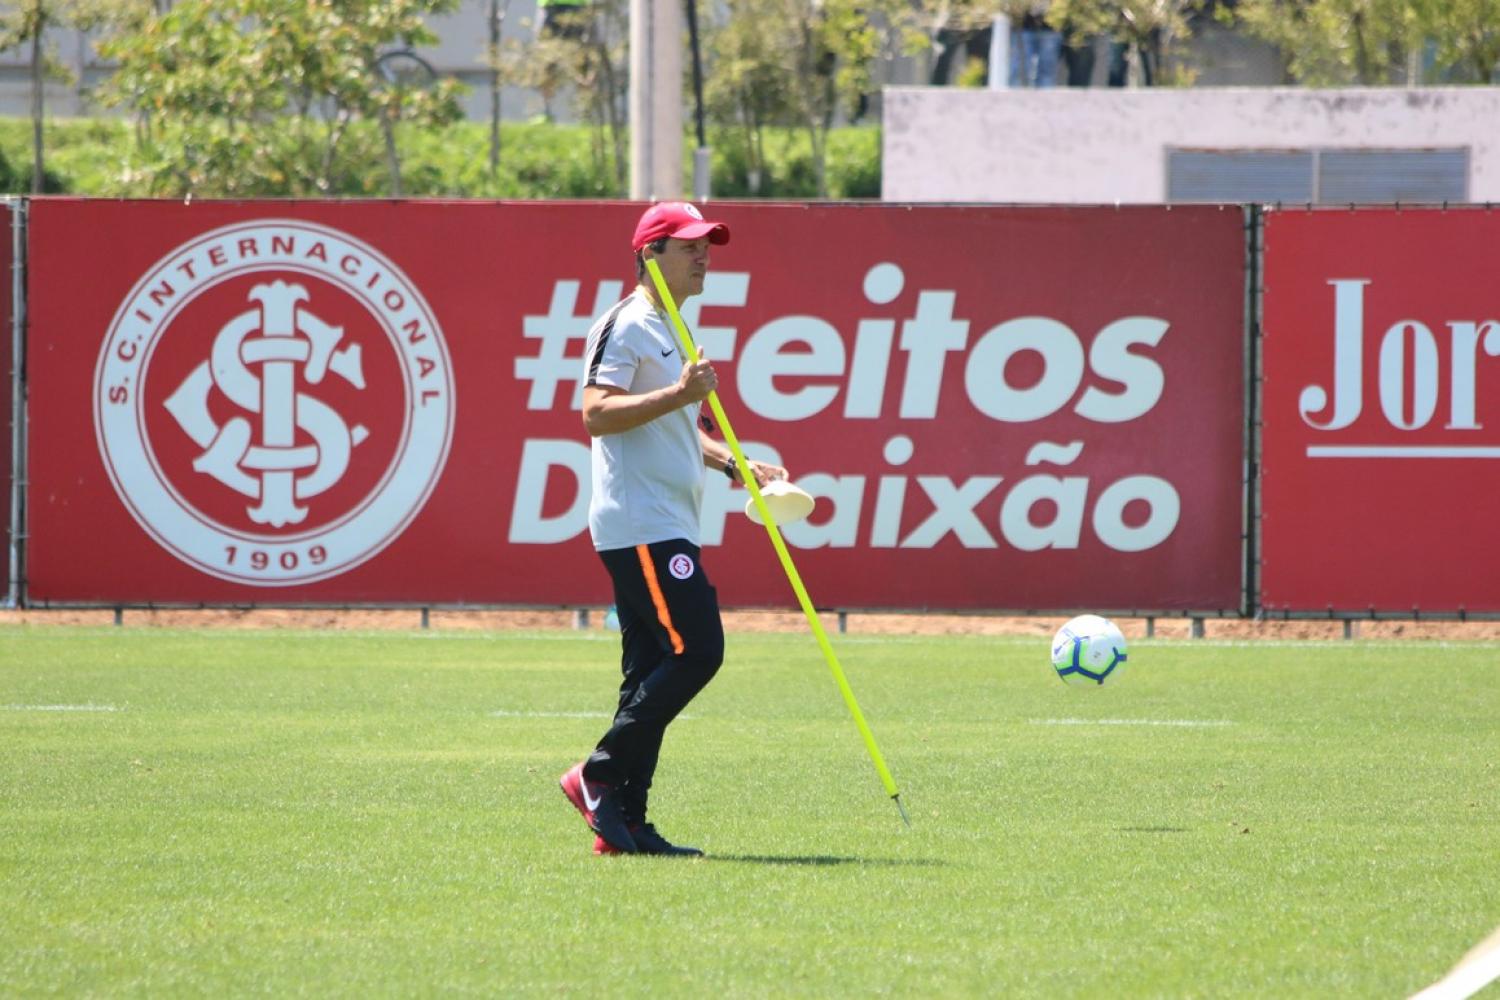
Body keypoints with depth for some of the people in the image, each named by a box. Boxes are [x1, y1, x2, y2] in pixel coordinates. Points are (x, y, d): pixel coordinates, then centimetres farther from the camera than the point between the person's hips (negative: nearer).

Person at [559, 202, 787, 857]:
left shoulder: (672, 333, 22)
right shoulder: (625, 326, -9)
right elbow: (597, 412, -20)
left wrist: (734, 464, 19)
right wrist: (680, 393, -26)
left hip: (668, 527, 10)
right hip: (640, 526, -10)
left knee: (654, 670, 7)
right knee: (696, 650, -16)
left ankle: (624, 823, 6)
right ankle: (599, 775, -10)